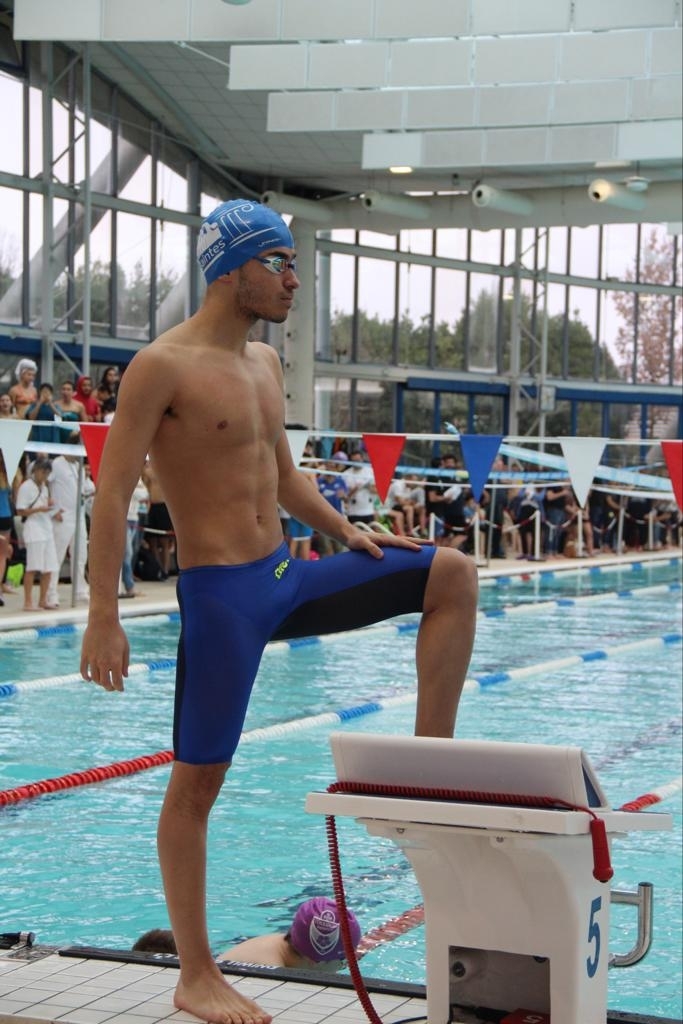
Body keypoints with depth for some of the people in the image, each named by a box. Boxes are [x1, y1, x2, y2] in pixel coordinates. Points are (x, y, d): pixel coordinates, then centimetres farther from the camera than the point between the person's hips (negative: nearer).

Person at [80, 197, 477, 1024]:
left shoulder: (265, 363, 13)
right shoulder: (164, 366, -12)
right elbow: (112, 493, -15)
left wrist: (347, 532, 9)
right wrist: (103, 618, -20)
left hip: (286, 581, 8)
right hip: (220, 594, -8)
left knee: (452, 575, 1)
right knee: (197, 781, -1)